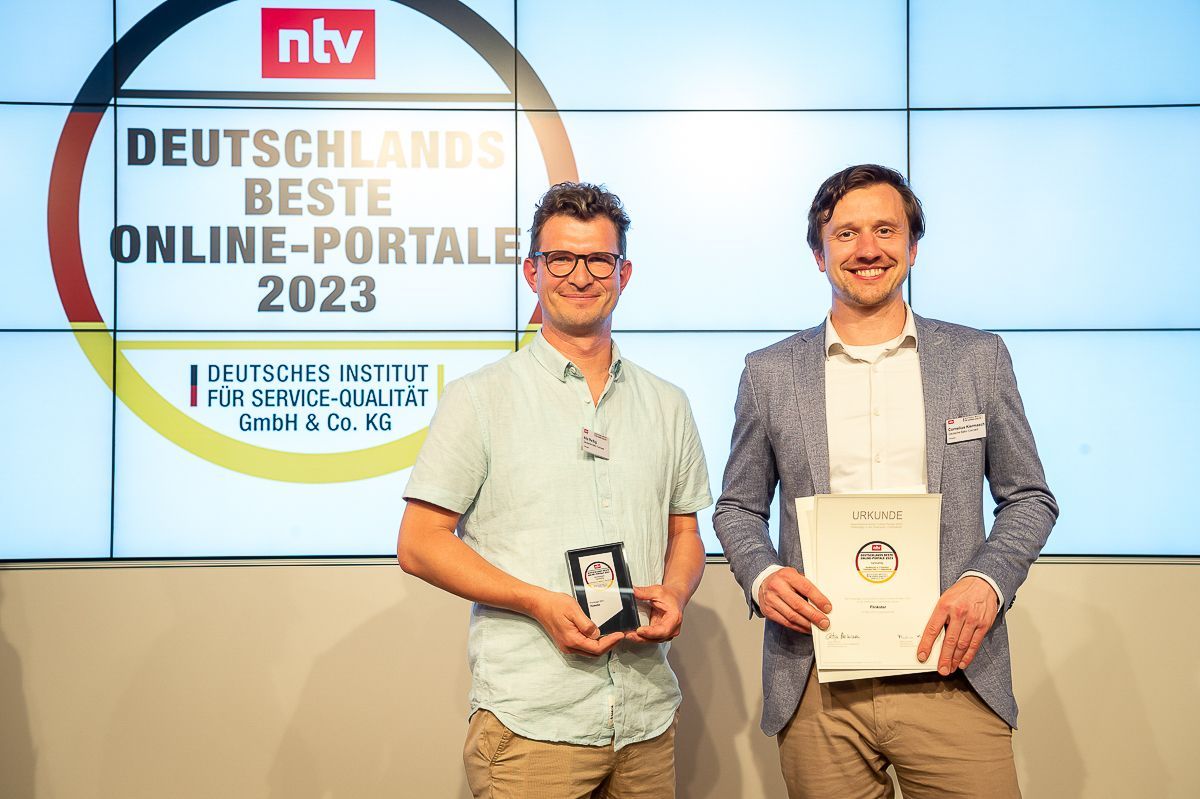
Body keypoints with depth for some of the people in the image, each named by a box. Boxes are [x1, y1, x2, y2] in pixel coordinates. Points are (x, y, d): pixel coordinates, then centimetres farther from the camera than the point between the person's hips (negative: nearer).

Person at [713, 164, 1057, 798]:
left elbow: (1029, 498, 10)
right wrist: (761, 575, -8)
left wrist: (988, 580, -8)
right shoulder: (769, 372, 6)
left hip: (951, 673, 0)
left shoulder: (979, 358, 6)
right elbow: (738, 507, 12)